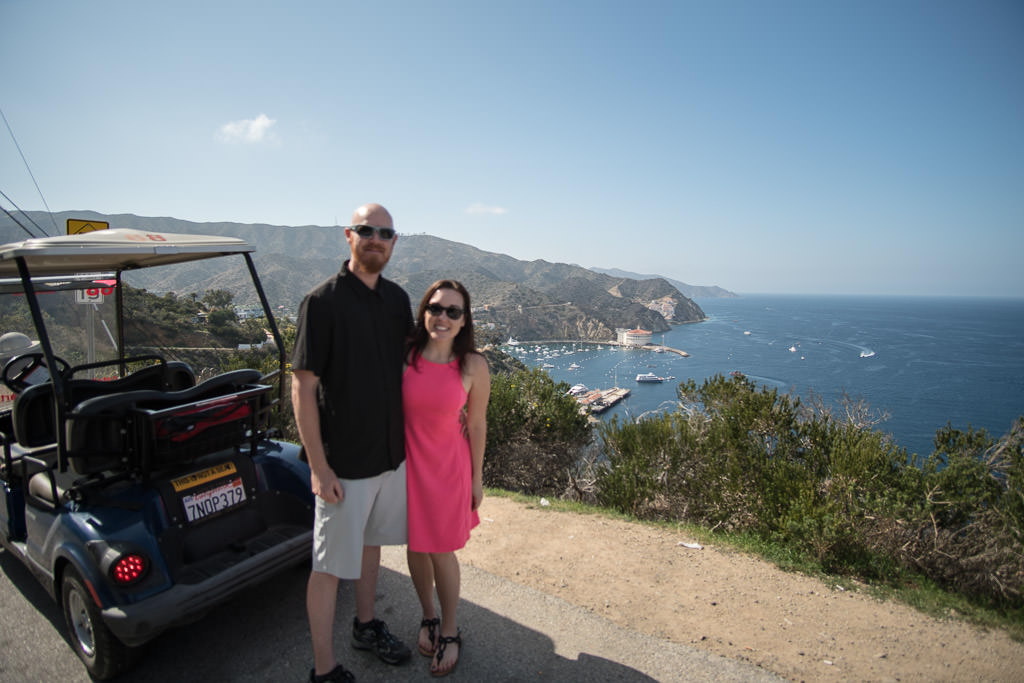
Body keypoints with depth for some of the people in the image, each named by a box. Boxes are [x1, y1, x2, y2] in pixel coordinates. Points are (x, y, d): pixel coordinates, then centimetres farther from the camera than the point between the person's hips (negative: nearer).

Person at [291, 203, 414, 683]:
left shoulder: (397, 298, 4)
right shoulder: (322, 301, -14)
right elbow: (302, 388, -14)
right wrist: (319, 467, -16)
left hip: (392, 453, 6)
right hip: (344, 462, -6)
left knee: (371, 543, 23)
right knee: (330, 565, 8)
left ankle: (365, 626, 44)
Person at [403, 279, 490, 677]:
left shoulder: (474, 366, -12)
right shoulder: (405, 356, -9)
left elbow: (476, 424, -5)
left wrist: (476, 477, 0)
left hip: (448, 466, -2)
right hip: (408, 462, 2)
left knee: (441, 552, 7)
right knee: (416, 546, 16)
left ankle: (450, 631, 32)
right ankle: (428, 619, 42)